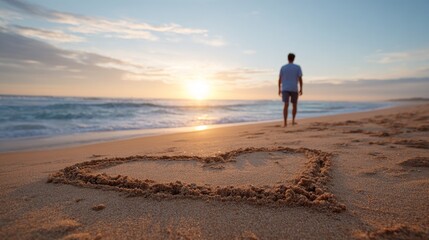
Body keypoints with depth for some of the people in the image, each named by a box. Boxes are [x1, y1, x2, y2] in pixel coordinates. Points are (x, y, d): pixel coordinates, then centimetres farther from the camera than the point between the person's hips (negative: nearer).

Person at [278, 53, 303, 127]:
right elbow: (300, 79, -4)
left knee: (286, 105, -7)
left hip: (285, 89, 1)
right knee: (294, 105, 16)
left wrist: (279, 89, 10)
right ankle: (293, 121, 18)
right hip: (294, 89, -1)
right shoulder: (298, 67, 1)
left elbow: (279, 79, 4)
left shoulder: (283, 67, 4)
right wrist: (301, 89, 0)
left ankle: (285, 122, -19)